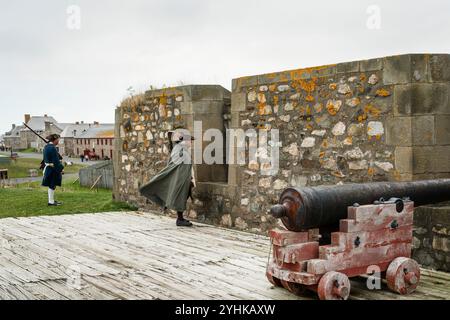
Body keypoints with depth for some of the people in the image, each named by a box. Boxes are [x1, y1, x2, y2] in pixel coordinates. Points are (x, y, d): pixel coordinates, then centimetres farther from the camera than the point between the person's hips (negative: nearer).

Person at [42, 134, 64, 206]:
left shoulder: (46, 147, 10)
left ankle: (51, 200, 27)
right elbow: (56, 160, -21)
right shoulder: (53, 148, -20)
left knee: (51, 186, 17)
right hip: (53, 169, -10)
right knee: (52, 186, -1)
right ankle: (51, 202, 5)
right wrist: (61, 168, -14)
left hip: (48, 168, 10)